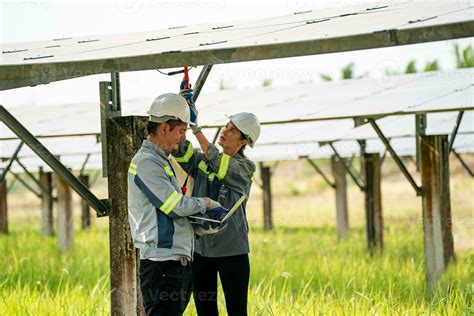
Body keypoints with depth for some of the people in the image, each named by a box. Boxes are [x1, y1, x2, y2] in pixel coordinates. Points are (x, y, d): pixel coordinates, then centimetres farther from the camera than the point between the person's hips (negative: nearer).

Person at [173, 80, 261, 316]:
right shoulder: (201, 161, 10)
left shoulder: (245, 168, -3)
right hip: (200, 247, 4)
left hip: (232, 250, -4)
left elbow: (217, 163, -20)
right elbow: (180, 152, -8)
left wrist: (195, 127, -27)